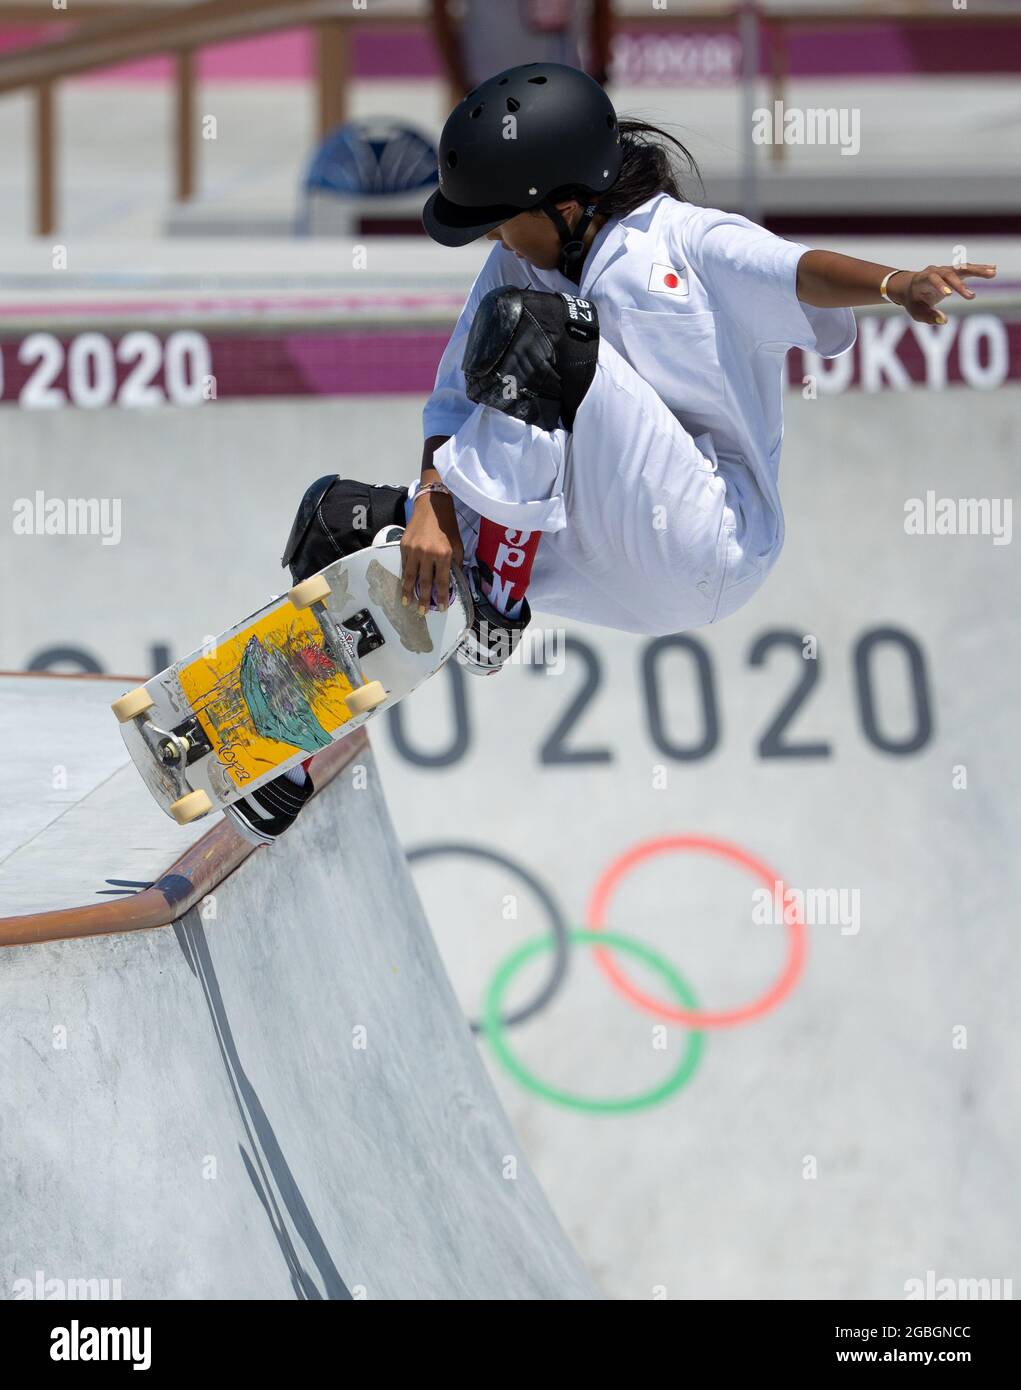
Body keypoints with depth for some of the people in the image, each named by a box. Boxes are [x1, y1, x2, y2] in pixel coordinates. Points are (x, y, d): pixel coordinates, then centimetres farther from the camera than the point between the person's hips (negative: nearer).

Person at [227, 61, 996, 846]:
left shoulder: (689, 244, -7)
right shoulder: (518, 266, 11)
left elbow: (799, 273, -25)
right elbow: (457, 399, 6)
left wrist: (897, 283, -47)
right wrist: (432, 501, -14)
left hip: (715, 550, -7)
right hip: (618, 577, 7)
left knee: (532, 332, -23)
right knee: (342, 516, 3)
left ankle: (494, 607, -20)